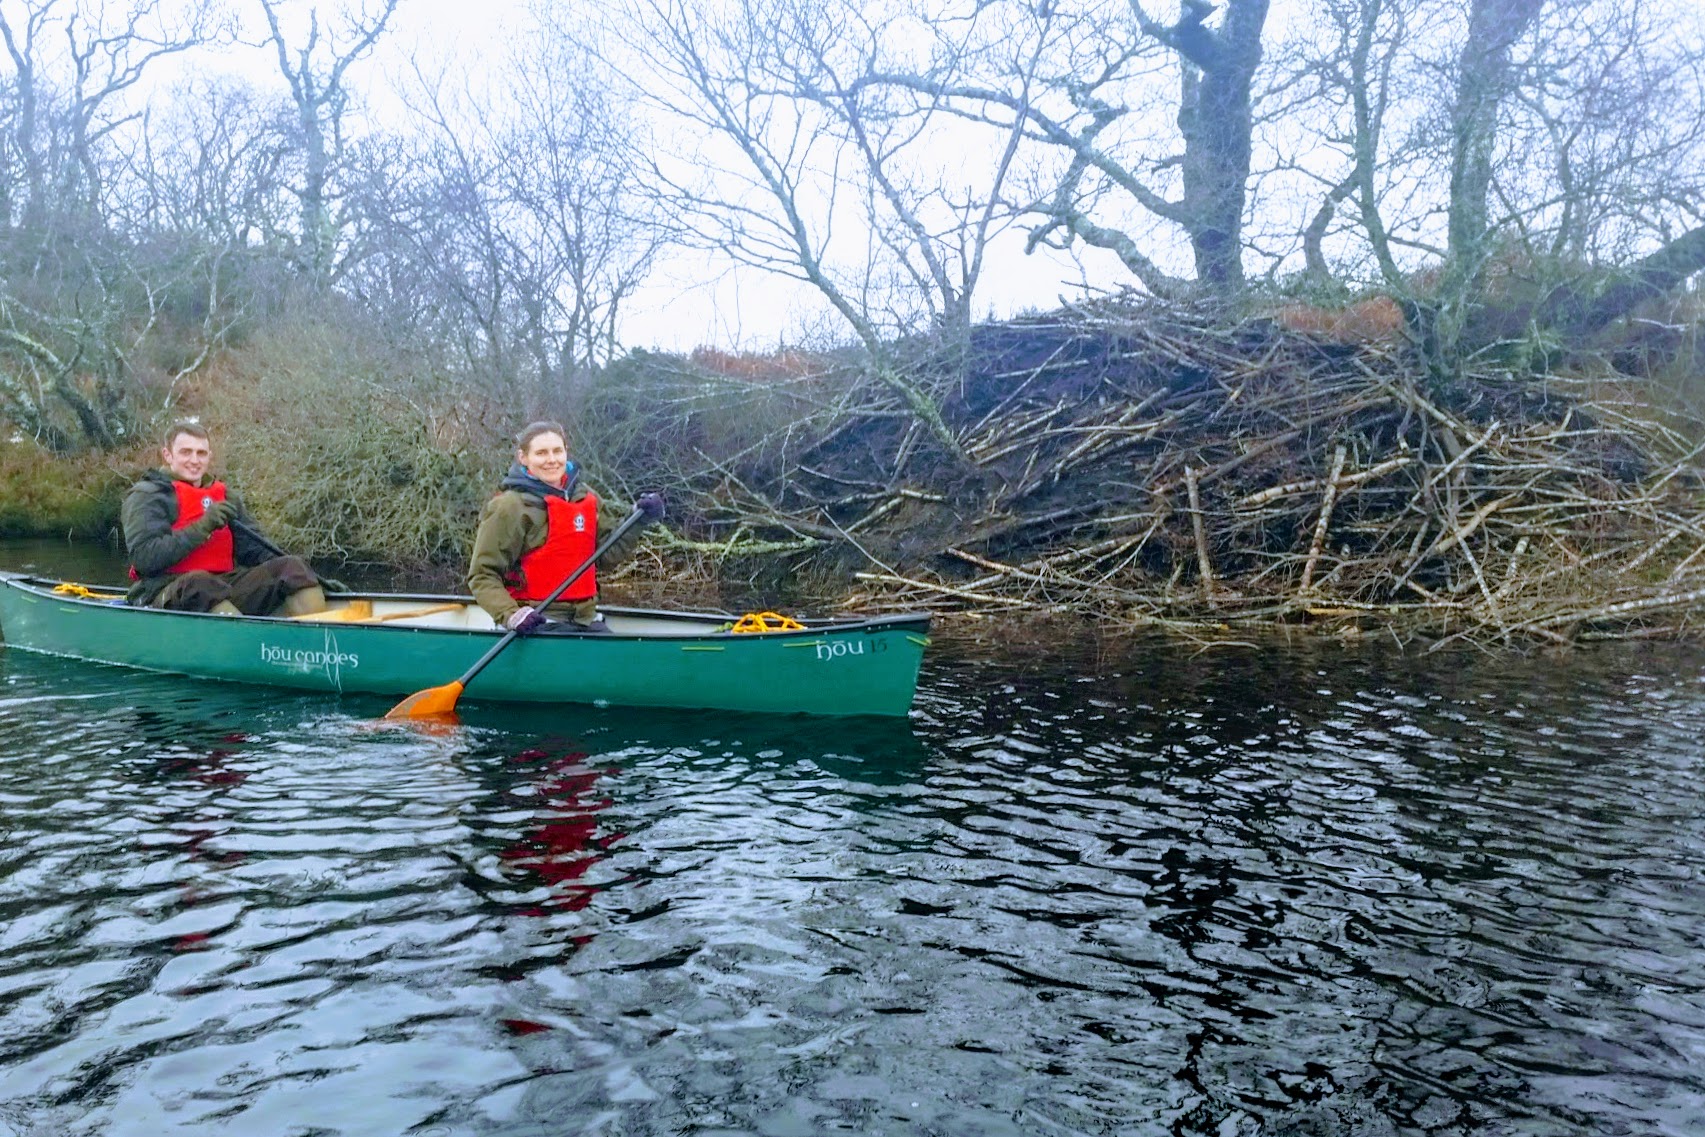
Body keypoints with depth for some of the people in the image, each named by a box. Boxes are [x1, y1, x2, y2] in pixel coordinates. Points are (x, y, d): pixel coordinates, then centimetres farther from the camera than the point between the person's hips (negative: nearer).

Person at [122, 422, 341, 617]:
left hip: (224, 589, 5)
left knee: (293, 567, -16)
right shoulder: (147, 496, 4)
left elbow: (255, 550, 18)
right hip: (165, 593, -5)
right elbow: (143, 558, -10)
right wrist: (202, 527, -17)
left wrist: (311, 579, 4)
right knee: (198, 582, -38)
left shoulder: (225, 496, 22)